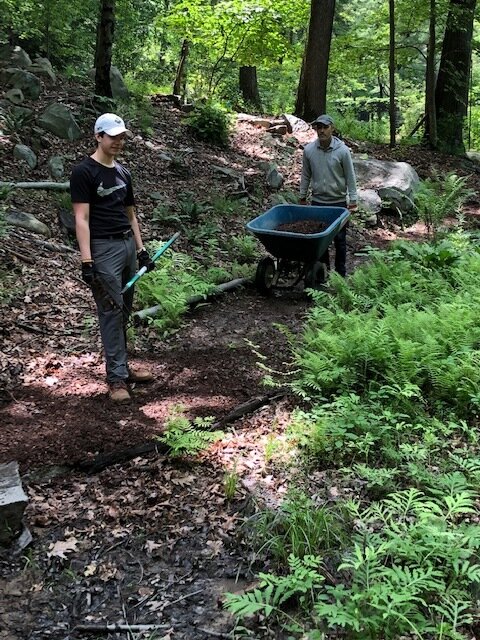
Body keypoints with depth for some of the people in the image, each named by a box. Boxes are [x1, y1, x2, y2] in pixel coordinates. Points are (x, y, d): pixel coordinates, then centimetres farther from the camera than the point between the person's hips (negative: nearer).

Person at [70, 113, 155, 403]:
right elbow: (81, 219, -13)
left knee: (124, 311, 11)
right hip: (104, 248, -7)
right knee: (111, 311, -7)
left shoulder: (123, 173, 15)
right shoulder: (84, 172, -7)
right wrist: (87, 261, -19)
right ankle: (117, 377, -2)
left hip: (128, 245, 7)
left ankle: (122, 367, 21)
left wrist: (141, 249, 15)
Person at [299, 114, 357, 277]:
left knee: (339, 239, 5)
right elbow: (306, 176, 6)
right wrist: (302, 197, 8)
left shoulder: (342, 150, -12)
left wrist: (353, 200, -7)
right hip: (317, 201, 3)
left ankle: (340, 273, 15)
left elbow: (350, 177, -7)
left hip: (338, 202, -2)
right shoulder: (309, 150, -4)